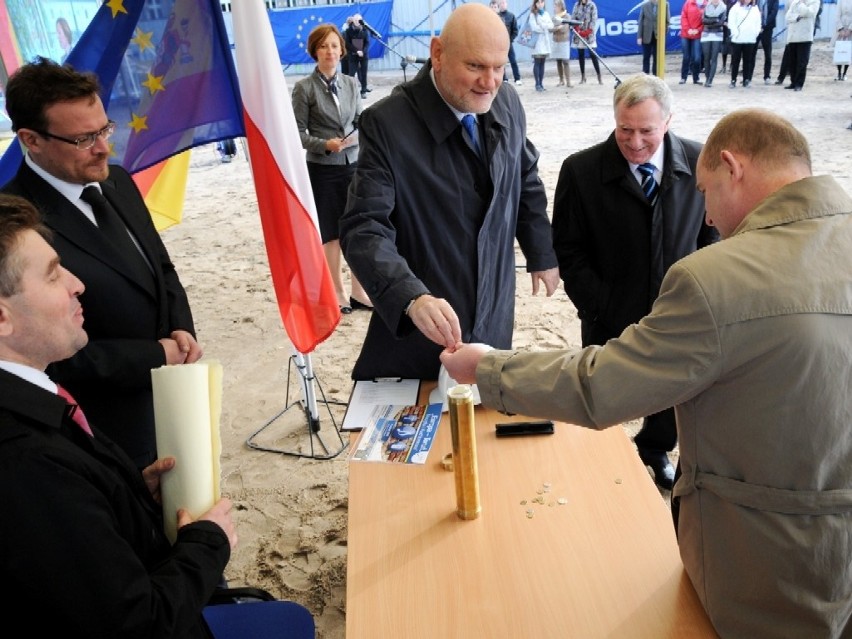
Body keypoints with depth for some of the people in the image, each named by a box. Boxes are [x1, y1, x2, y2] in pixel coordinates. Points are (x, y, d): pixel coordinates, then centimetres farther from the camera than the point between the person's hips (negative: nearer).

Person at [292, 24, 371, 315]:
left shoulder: (351, 84, 6)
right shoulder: (305, 88, -6)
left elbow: (360, 122, 13)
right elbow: (298, 132, -6)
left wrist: (357, 136, -9)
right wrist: (325, 144, -21)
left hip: (354, 166, 4)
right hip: (323, 170, -3)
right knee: (331, 234, 6)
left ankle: (358, 292, 19)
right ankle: (338, 293, 21)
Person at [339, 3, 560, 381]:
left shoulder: (508, 103, -1)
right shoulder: (387, 124, -17)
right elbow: (363, 227, -23)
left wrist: (542, 254, 21)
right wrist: (412, 298, -38)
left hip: (493, 319, 4)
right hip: (414, 327, -4)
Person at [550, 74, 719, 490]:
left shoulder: (699, 163, -7)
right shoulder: (581, 170, -12)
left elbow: (711, 233, 4)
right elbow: (568, 250, -8)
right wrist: (600, 310, -14)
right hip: (610, 321, -2)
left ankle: (655, 450, 49)